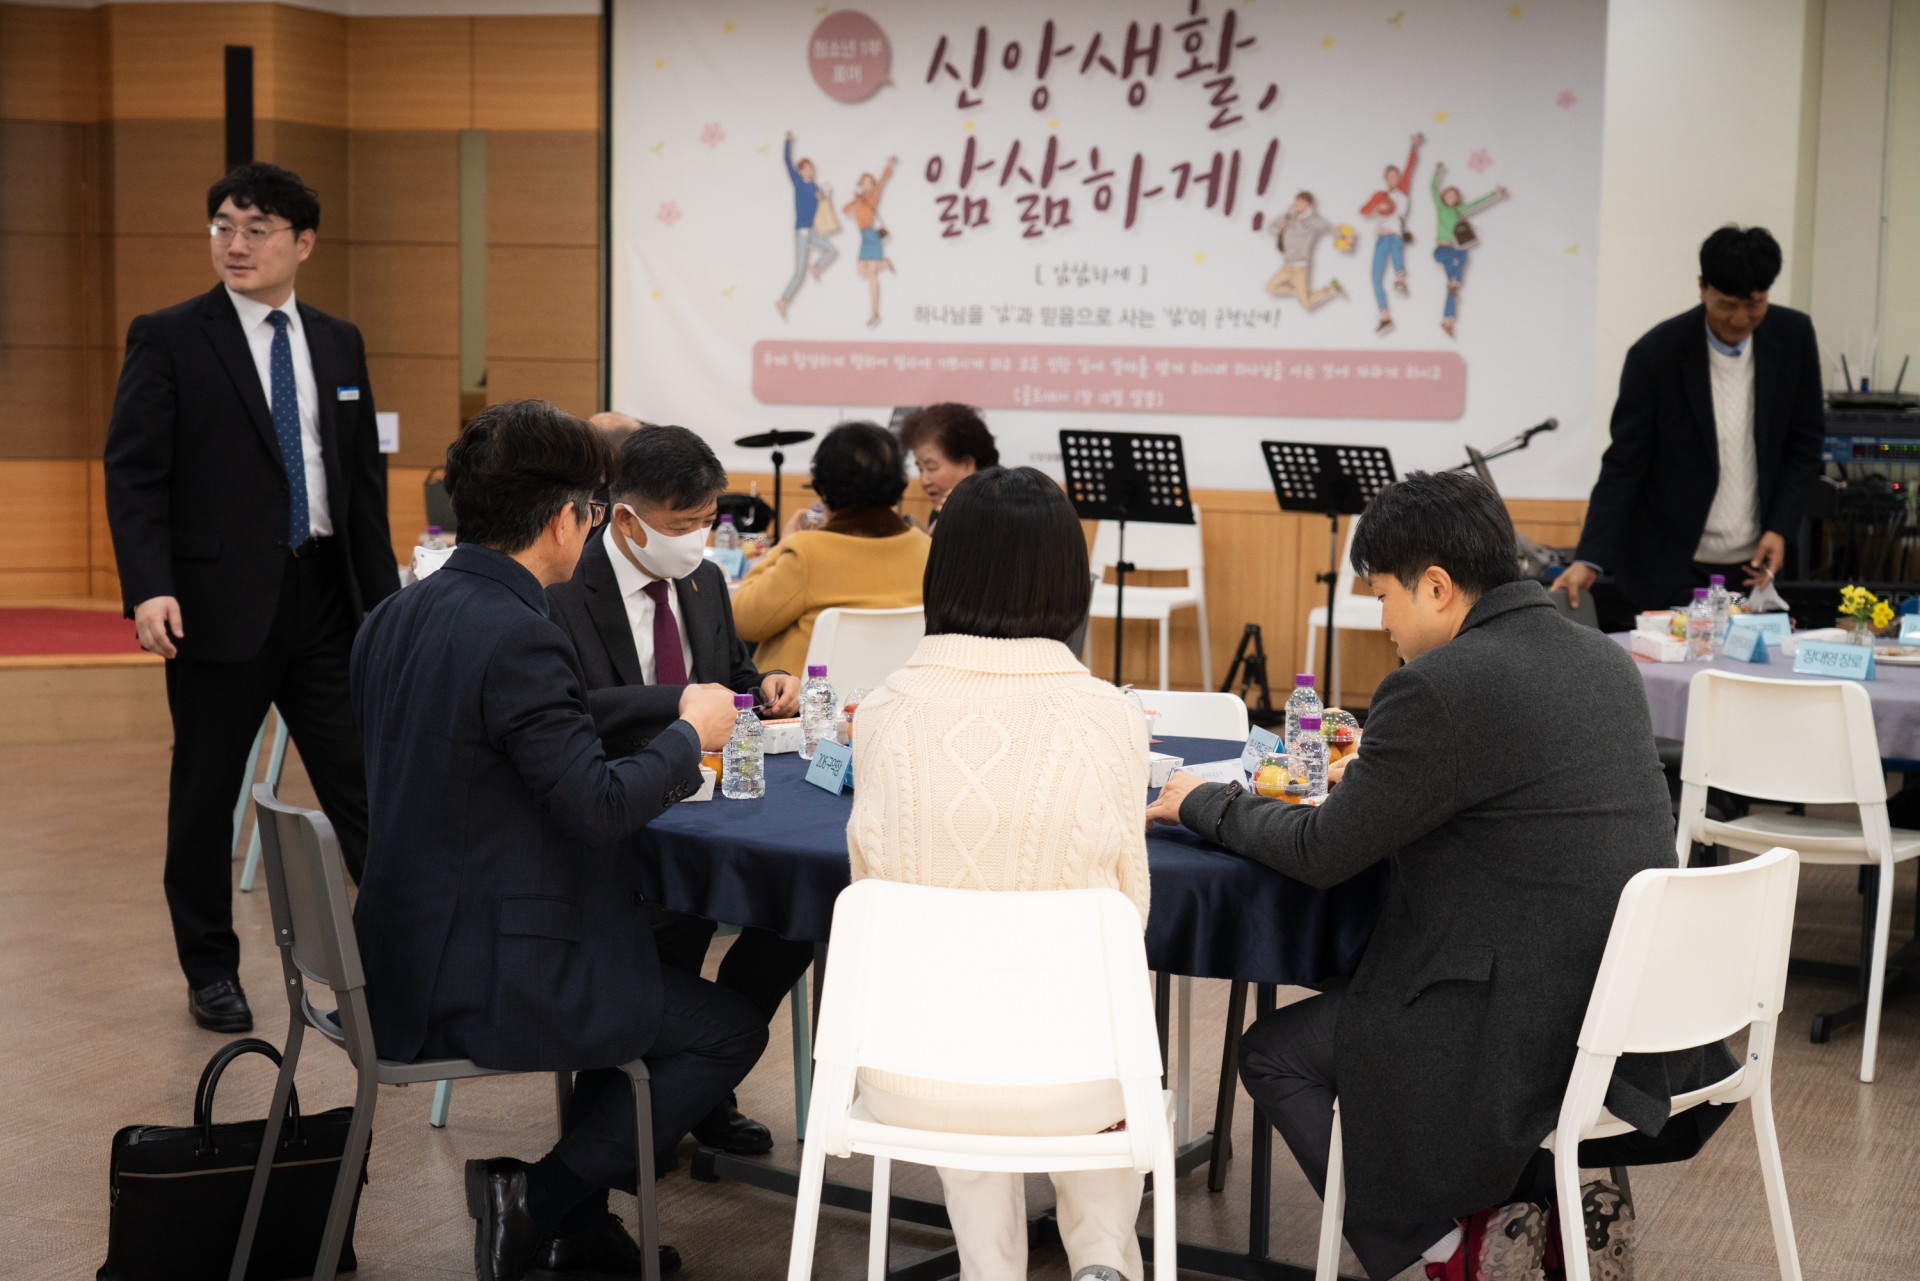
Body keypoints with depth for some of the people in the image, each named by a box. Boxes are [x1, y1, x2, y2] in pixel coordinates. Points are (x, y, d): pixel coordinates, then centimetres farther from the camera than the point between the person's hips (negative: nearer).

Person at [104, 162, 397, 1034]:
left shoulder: (339, 344, 11)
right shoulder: (167, 339, -2)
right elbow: (132, 473, -7)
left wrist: (384, 596, 10)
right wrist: (148, 588, -20)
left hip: (325, 599, 3)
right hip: (220, 602, -3)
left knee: (363, 783, 4)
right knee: (205, 795, 7)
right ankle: (210, 971, 21)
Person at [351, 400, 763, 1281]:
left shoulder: (393, 620, 7)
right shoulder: (518, 638, -22)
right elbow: (597, 807, -23)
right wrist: (690, 734, -6)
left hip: (409, 960, 10)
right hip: (485, 982, -9)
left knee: (646, 978, 29)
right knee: (729, 1031, 4)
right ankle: (534, 1199, 1)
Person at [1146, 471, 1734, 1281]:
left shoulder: (1438, 687, -17)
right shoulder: (1603, 660, 8)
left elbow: (1321, 854, -10)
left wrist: (1202, 803, 6)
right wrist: (1376, 774, 23)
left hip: (1533, 1031, -9)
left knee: (1275, 1053, 11)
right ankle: (1568, 1196, 22)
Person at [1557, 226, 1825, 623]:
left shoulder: (1793, 336, -3)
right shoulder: (1655, 354, -12)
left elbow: (1804, 442, 7)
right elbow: (1622, 467, -10)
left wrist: (1780, 529, -4)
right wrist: (1589, 561, -21)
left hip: (1754, 564, 3)